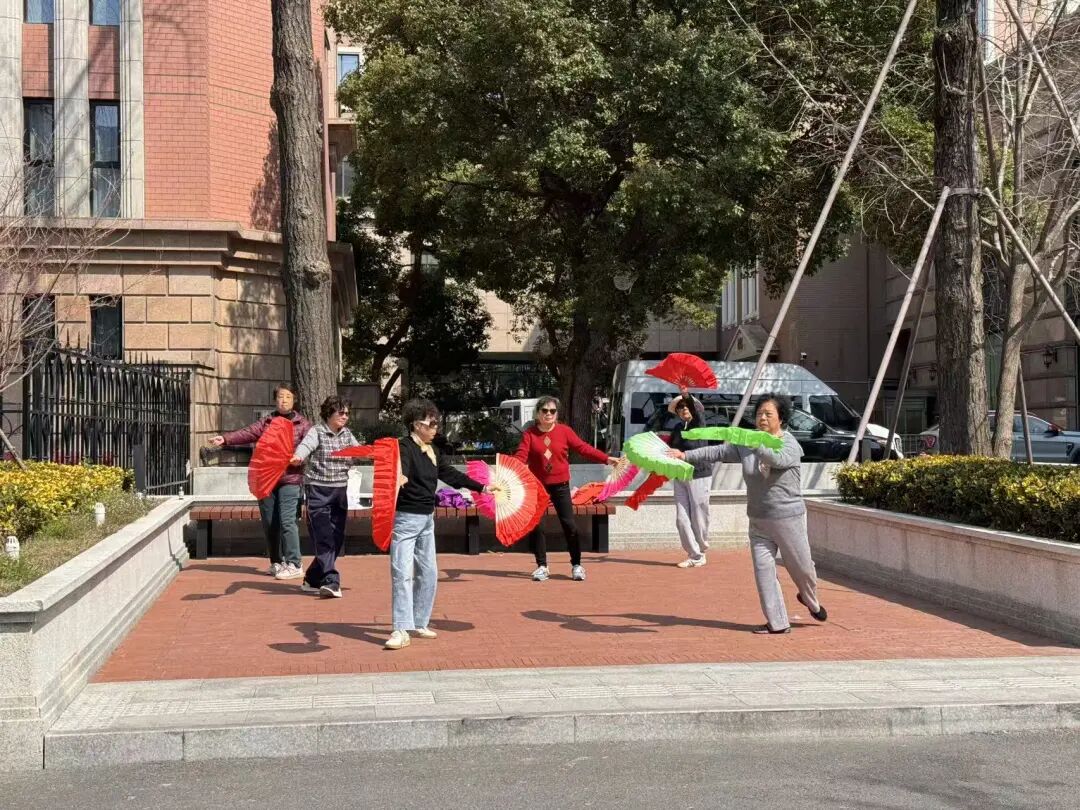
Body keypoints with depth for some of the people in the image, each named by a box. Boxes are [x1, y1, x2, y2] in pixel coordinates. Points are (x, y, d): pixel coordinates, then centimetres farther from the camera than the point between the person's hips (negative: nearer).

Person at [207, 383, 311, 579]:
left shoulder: (302, 424, 4)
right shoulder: (266, 422, 13)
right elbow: (246, 433, -1)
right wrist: (225, 439, -17)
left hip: (289, 480, -4)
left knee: (287, 521, -11)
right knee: (269, 523, 9)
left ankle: (294, 565, -3)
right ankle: (276, 562, 23)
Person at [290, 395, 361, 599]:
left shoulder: (347, 434, 12)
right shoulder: (317, 432, -8)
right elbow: (306, 445, -26)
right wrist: (298, 456, -48)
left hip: (340, 491, 6)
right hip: (318, 491, -6)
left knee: (337, 539, 7)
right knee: (324, 538, -12)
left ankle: (312, 580, 21)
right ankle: (331, 581, -15)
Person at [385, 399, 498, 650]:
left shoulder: (433, 450, 11)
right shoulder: (404, 447, -14)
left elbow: (451, 475, 20)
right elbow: (400, 473, -32)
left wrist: (482, 488, 24)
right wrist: (398, 479, -56)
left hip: (426, 519, 9)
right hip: (405, 518, -9)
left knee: (428, 573, 13)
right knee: (402, 573, -10)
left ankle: (419, 623, 25)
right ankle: (401, 630, -9)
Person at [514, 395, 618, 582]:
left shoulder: (565, 431, -2)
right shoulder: (529, 433, -2)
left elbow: (583, 448, -4)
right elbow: (521, 455, -12)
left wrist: (607, 459, -12)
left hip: (560, 485, 0)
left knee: (569, 524, -1)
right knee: (537, 526, 2)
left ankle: (576, 565, 11)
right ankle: (542, 567, 14)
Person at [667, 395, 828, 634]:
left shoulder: (791, 445, -10)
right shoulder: (746, 444, 4)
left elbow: (777, 459, -31)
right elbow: (717, 452, 5)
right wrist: (686, 455, -3)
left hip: (788, 518, -4)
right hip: (758, 522, 4)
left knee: (801, 568, 7)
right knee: (763, 571, -1)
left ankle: (811, 601, 39)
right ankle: (777, 622, 6)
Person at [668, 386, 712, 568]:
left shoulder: (698, 423, -5)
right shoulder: (677, 428, 9)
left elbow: (699, 408, -27)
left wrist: (687, 395, -46)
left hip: (699, 476, -5)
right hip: (680, 477, 5)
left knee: (699, 518, 0)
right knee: (682, 519, 1)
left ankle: (700, 553, 18)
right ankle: (693, 555, 9)